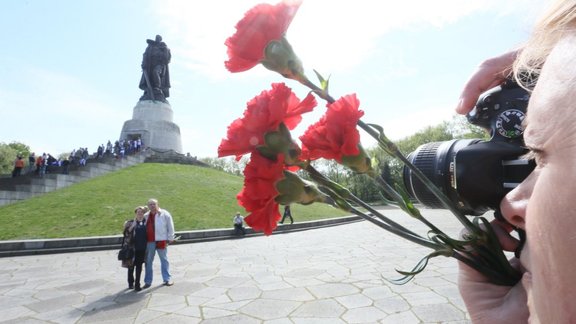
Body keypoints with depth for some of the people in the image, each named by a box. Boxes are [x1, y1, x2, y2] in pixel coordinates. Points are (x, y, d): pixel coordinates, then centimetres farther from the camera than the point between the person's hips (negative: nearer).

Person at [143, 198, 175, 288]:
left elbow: (170, 226, -2)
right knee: (148, 261, 9)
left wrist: (170, 238, -3)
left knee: (164, 260, 7)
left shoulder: (164, 214, -3)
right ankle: (148, 281, 20)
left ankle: (167, 279, 17)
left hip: (161, 241, -4)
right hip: (149, 241, 4)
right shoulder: (146, 216, 10)